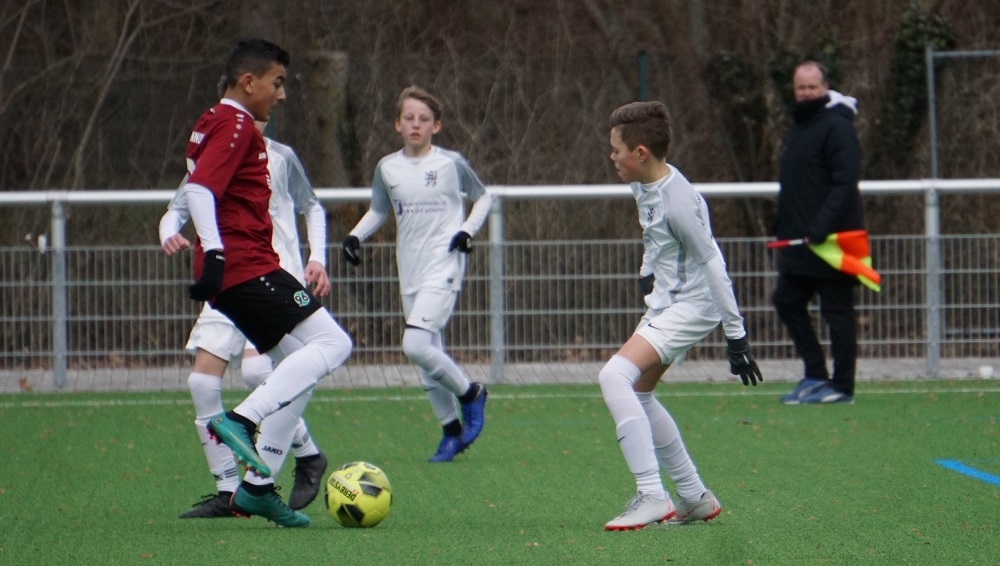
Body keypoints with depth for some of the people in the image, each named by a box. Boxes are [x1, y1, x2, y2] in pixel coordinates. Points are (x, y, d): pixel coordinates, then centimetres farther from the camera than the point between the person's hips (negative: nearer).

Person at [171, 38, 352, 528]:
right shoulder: (236, 124, -8)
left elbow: (197, 190, 30)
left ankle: (257, 486, 6)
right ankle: (241, 421, -26)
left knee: (298, 371, 12)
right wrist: (213, 251, -28)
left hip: (231, 272, 11)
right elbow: (199, 189, -21)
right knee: (332, 343, -16)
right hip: (247, 265, -11)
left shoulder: (215, 122, 23)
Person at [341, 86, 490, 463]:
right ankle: (451, 430, 22)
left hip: (444, 266, -5)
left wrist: (468, 230, -5)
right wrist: (355, 236, 4)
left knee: (416, 345, -21)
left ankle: (470, 393, 1)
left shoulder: (452, 163, -3)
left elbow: (482, 198, 11)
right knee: (427, 354, 7)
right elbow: (378, 211, 20)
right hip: (410, 272, 5)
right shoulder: (387, 169, 6)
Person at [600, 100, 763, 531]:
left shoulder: (677, 200, -25)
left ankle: (651, 495, -24)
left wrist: (735, 334, -21)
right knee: (638, 394, 17)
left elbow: (712, 264, -22)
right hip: (664, 302, 11)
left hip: (691, 306, -11)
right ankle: (695, 498, 25)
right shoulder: (644, 185, 3)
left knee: (615, 376, -23)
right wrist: (647, 270, 14)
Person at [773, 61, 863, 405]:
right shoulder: (798, 127, 17)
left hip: (830, 240, -10)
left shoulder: (836, 128, -12)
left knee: (836, 311, -4)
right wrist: (782, 227, 17)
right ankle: (815, 375, 13)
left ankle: (842, 386, 2)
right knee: (787, 301, 8)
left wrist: (820, 227, -27)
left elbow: (845, 183, -20)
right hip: (799, 241, 10)